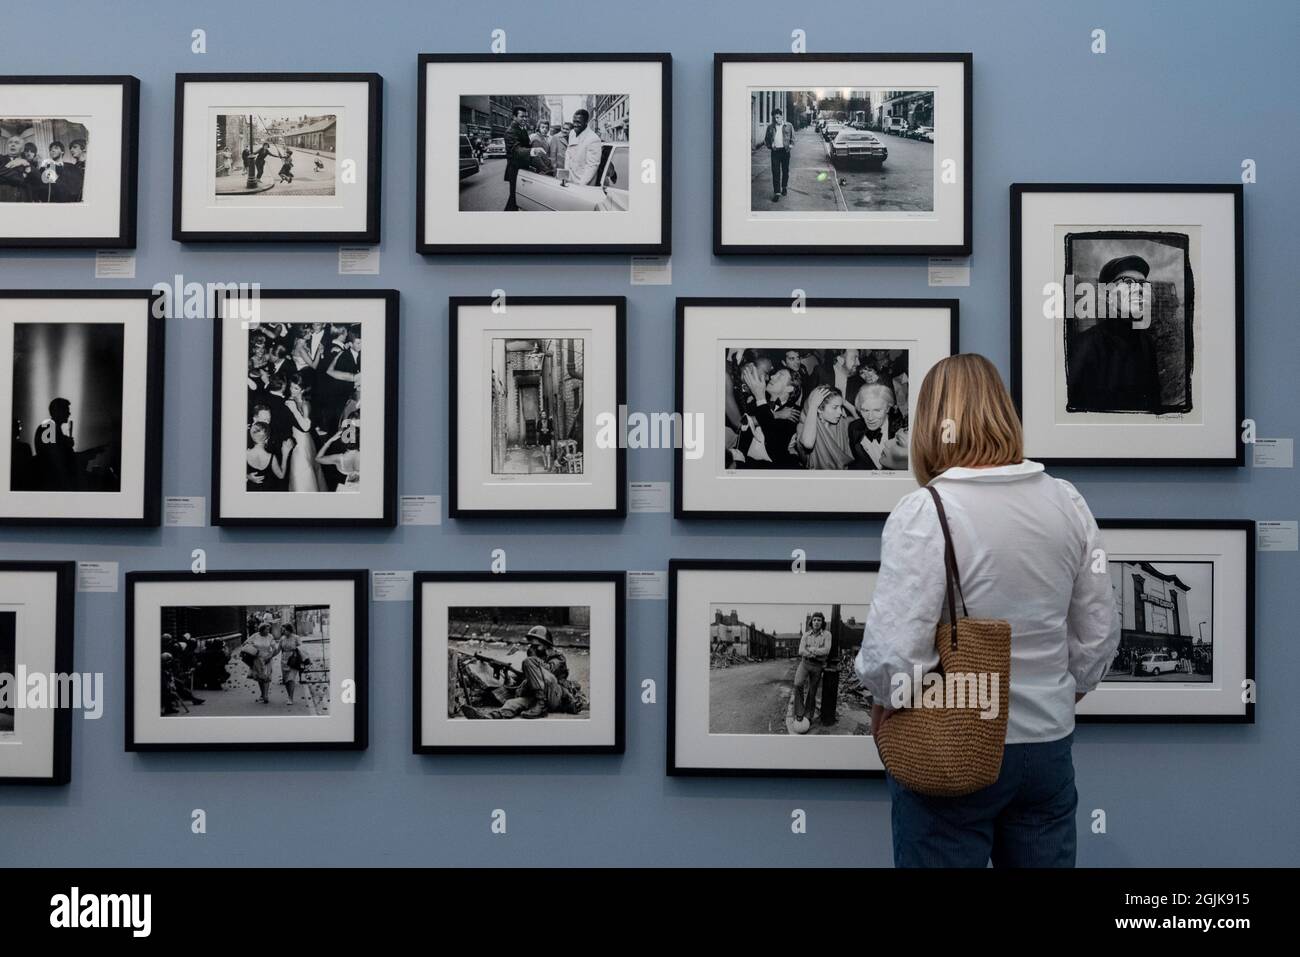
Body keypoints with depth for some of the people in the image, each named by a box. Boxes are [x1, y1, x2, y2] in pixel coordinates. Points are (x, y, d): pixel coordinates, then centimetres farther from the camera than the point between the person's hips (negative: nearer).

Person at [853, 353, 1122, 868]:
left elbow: (895, 650, -21)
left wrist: (882, 702, -2)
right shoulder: (1067, 503, 0)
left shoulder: (923, 513, -18)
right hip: (1049, 746, 5)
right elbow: (1099, 633, 7)